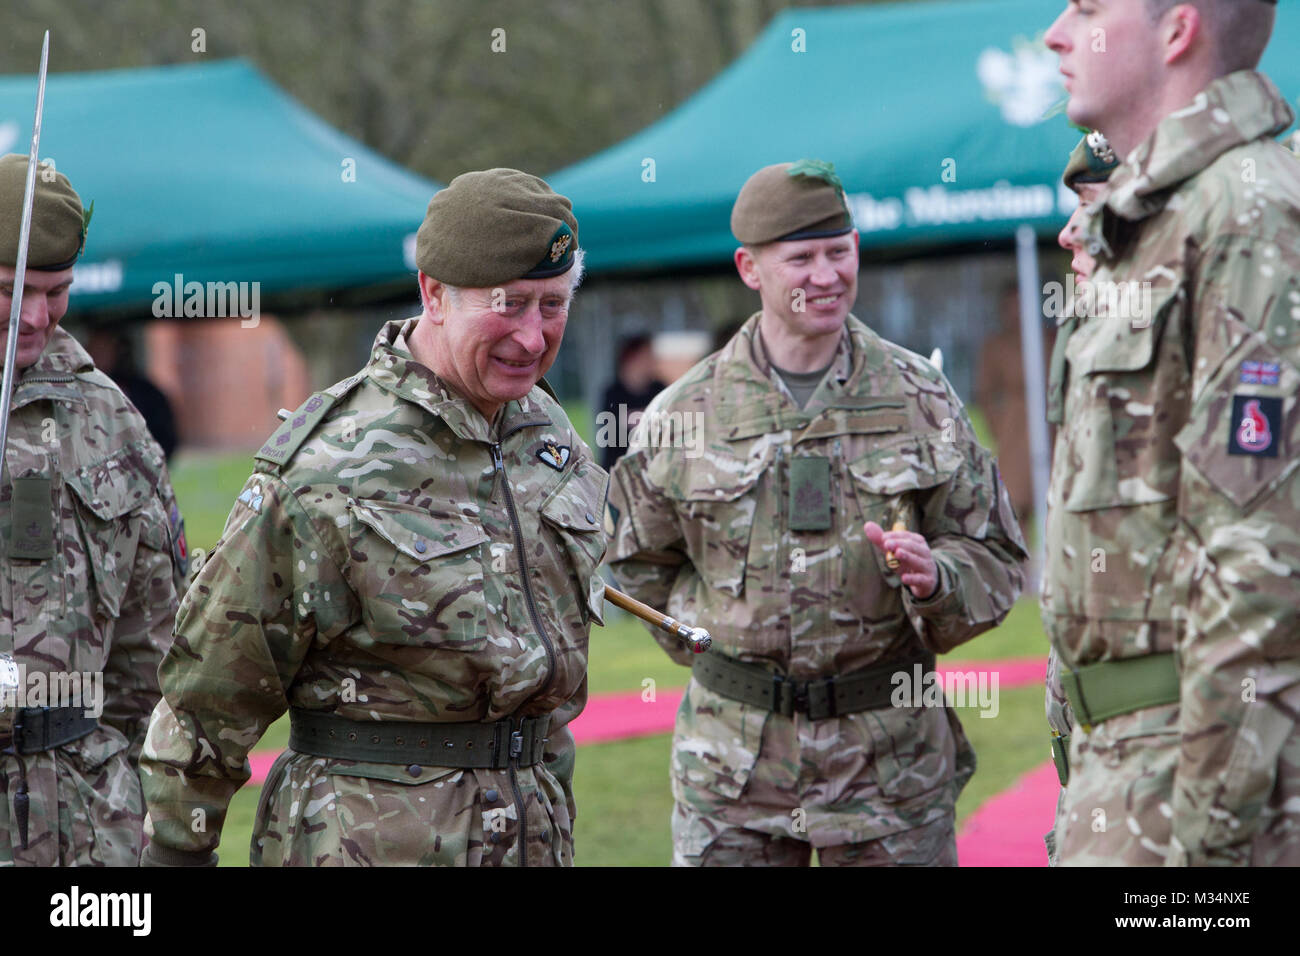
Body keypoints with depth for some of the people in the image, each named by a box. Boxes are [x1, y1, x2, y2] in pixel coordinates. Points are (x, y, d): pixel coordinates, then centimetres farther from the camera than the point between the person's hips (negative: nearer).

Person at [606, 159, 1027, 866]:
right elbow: (640, 564, 17)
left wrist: (934, 578, -15)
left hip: (892, 759, 0)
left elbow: (995, 559, 5)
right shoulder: (684, 414, 3)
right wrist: (709, 635, 6)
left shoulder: (921, 398, 3)